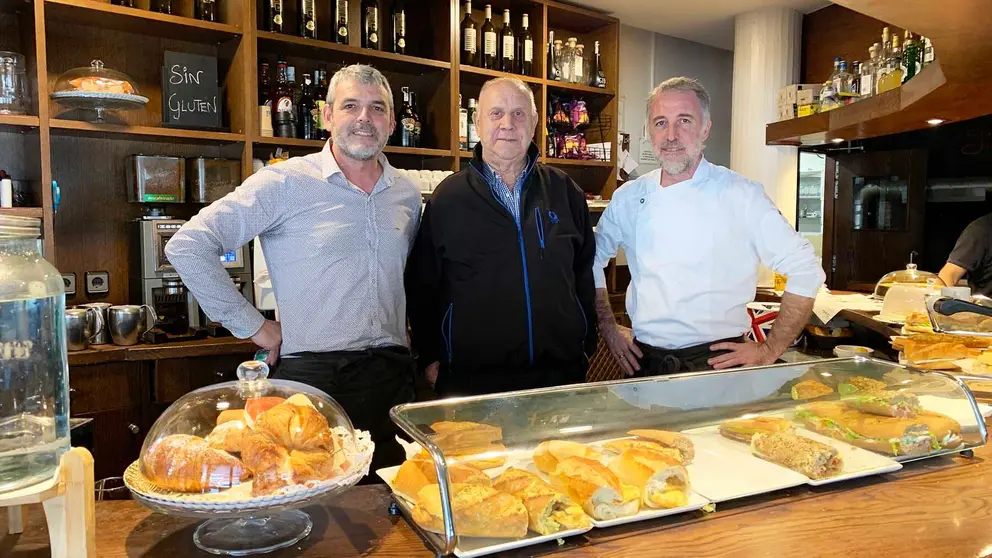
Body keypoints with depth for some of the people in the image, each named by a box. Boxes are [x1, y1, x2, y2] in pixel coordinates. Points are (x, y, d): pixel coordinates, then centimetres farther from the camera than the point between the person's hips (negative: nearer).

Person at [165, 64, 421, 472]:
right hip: (314, 377, -4)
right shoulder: (285, 183, -6)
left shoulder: (407, 193, 10)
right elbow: (187, 246, -9)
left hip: (391, 377, 5)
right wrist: (251, 325, -7)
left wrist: (426, 354, 13)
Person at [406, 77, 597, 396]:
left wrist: (586, 345, 10)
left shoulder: (565, 192, 7)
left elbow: (585, 274, 13)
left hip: (562, 371, 2)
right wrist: (431, 357, 1)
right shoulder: (447, 198, 0)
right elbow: (422, 286, 4)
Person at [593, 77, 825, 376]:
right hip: (644, 361, 3)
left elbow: (806, 271, -4)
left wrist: (769, 351, -4)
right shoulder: (628, 198, 3)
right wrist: (608, 328, 10)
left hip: (718, 362, -2)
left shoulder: (742, 195, -7)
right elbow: (593, 258, 17)